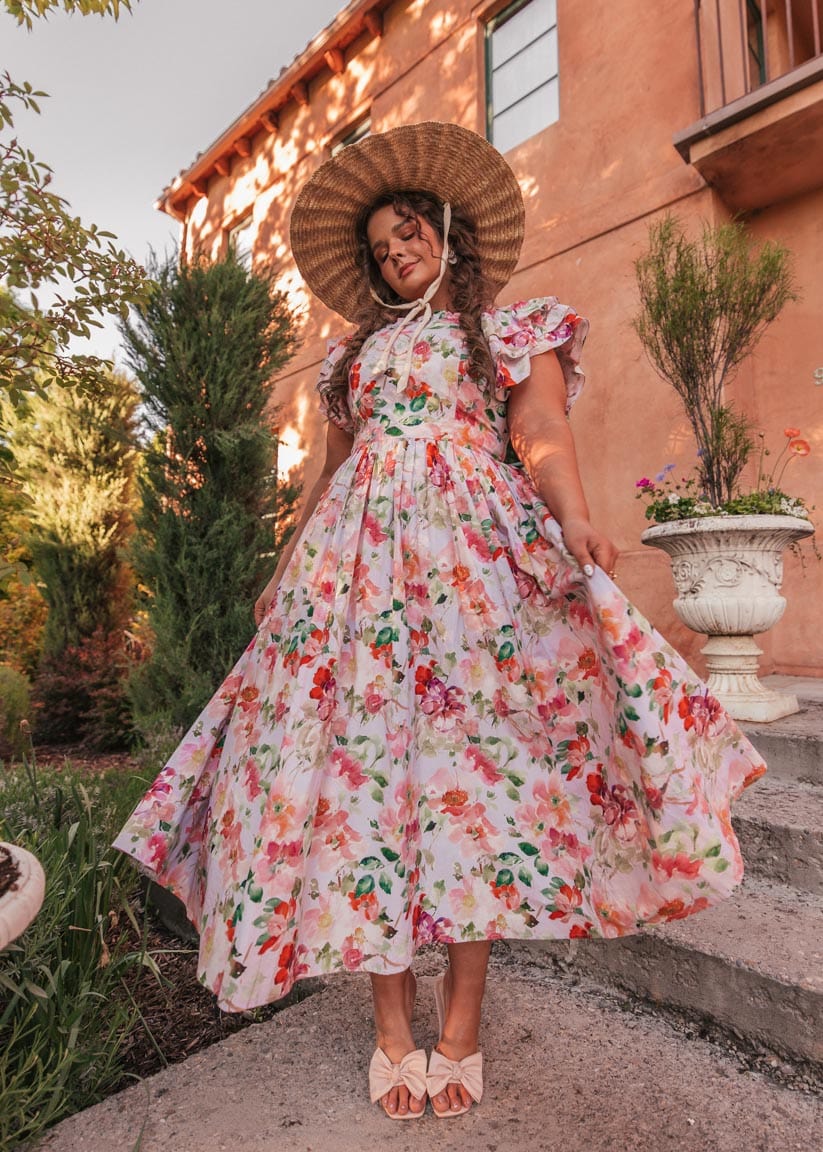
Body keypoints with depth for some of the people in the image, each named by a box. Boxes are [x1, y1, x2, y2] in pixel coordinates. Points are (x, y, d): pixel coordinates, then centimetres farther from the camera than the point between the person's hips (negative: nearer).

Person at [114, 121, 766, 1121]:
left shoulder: (515, 328, 18)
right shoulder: (355, 351, 27)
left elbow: (544, 434, 0)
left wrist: (574, 518, -19)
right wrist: (284, 572, 16)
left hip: (476, 553, -3)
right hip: (357, 560, 4)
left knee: (470, 759, -8)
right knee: (364, 758, -5)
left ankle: (459, 1029, 8)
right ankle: (393, 1030, 8)